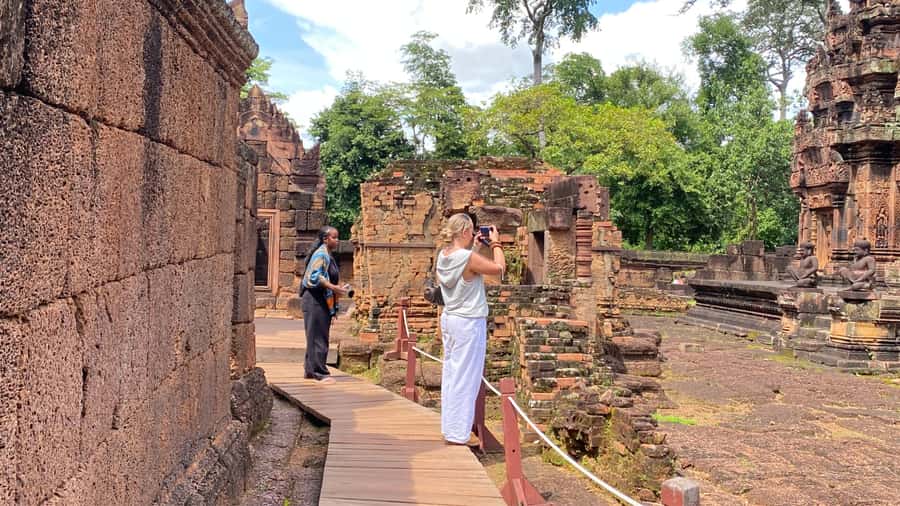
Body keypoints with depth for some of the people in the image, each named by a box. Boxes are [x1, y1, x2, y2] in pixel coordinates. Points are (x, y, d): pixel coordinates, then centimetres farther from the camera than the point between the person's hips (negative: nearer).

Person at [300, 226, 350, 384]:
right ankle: (320, 372, -4)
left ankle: (310, 370, 21)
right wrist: (334, 288, -25)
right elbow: (315, 276, -23)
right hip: (315, 301, -10)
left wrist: (337, 288, 13)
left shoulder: (328, 255, 17)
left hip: (322, 301, 10)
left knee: (317, 337, 14)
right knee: (318, 337, -7)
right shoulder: (321, 254, -13)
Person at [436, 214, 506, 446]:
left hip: (449, 318, 9)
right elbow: (499, 268, -10)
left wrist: (477, 247, 13)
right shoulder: (469, 258, -21)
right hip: (469, 322, -9)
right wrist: (495, 243, 1)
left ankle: (450, 427, 25)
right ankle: (459, 433, 7)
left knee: (451, 374, 15)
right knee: (466, 378, 0)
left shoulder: (443, 255, 4)